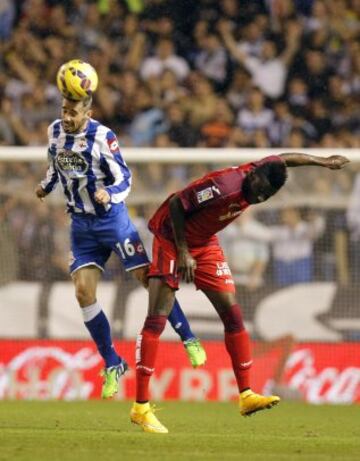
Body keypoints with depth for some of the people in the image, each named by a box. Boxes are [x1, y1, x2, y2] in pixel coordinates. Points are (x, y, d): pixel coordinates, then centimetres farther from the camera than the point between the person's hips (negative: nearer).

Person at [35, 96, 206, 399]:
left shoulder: (102, 137, -18)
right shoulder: (55, 131, -1)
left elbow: (124, 180, -17)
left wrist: (109, 193, -36)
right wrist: (46, 185, 10)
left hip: (111, 218, -5)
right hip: (81, 223, 5)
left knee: (150, 280, -5)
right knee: (84, 292, -6)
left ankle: (189, 340, 12)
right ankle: (112, 365, 6)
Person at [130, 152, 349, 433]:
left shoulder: (261, 175, -10)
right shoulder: (223, 186, -33)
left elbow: (283, 160, 12)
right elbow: (175, 204, -27)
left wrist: (324, 162, 26)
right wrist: (182, 252, -24)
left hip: (205, 243, 8)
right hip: (171, 238, -8)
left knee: (233, 314, 1)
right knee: (157, 319, -14)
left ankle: (246, 395, 5)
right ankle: (141, 407, -16)